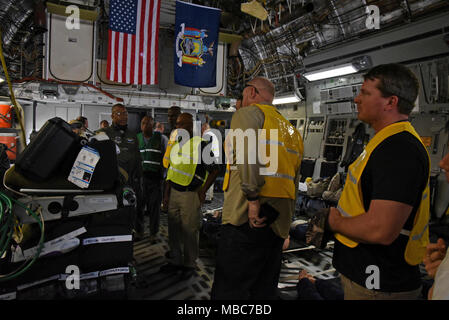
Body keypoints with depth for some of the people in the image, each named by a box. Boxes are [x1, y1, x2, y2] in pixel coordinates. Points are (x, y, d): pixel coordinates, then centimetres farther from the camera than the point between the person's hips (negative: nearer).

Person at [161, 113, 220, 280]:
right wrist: (167, 192, 13)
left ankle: (189, 265, 19)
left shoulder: (199, 144, -11)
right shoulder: (176, 144, 11)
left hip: (190, 194, -7)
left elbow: (214, 170, -9)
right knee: (173, 229, 13)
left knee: (189, 231, 3)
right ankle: (175, 261, 28)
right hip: (174, 192, 7)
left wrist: (203, 191, -8)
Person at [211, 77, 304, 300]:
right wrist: (280, 215, 20)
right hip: (279, 221, 9)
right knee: (265, 291, 16)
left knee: (229, 291, -4)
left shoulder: (249, 112, 1)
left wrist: (253, 198, -19)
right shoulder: (290, 129, 25)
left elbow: (247, 153, -20)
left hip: (248, 217, -8)